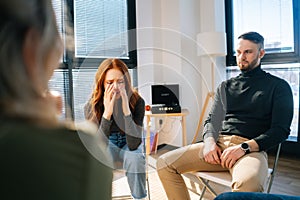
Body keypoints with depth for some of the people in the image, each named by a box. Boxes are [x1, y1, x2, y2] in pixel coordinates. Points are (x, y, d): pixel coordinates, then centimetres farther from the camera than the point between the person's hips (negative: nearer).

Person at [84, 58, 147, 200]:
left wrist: (126, 109, -40)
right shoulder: (91, 107, -21)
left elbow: (133, 145, -30)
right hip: (107, 147, 1)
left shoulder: (137, 102, -24)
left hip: (130, 146, 0)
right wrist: (107, 112, -39)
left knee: (135, 157, -32)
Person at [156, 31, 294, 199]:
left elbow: (281, 130, 0)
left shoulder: (278, 86, 9)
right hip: (218, 144, 5)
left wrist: (244, 147, -15)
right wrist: (209, 141, -6)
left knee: (247, 184, -42)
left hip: (251, 148, -4)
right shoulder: (226, 86, 22)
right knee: (164, 163, -12)